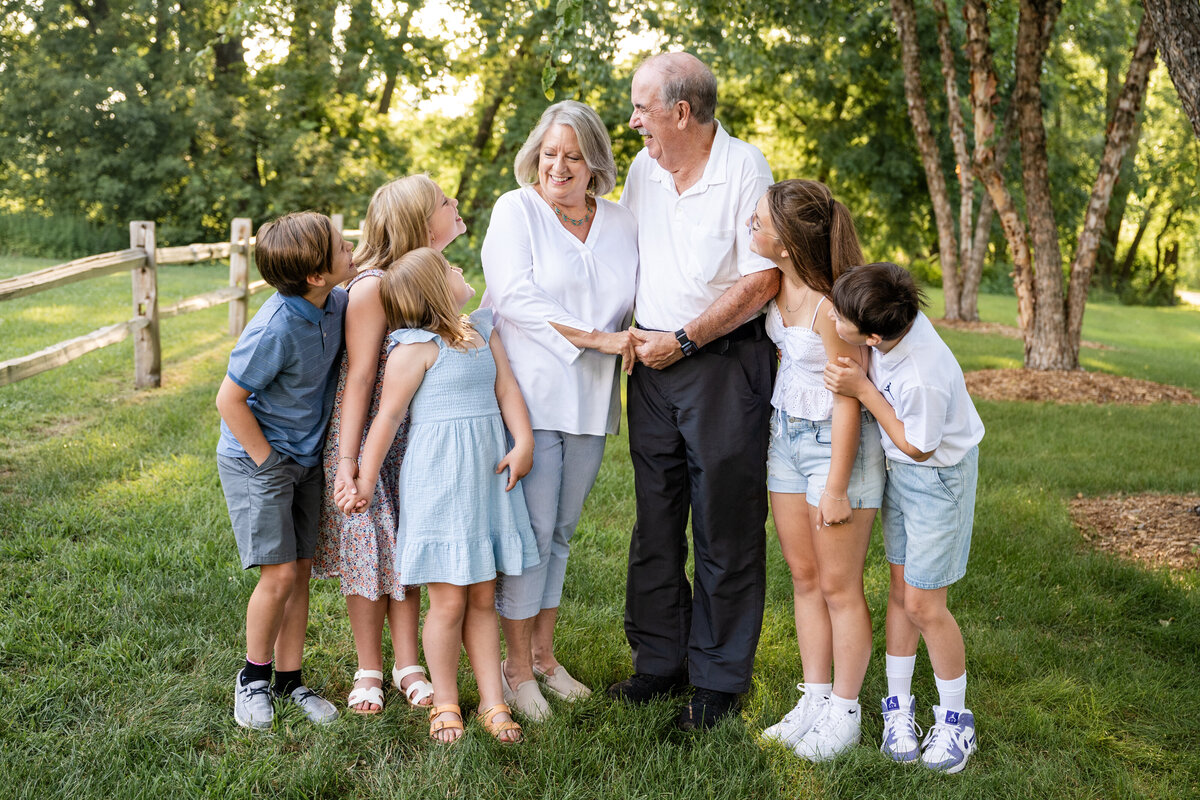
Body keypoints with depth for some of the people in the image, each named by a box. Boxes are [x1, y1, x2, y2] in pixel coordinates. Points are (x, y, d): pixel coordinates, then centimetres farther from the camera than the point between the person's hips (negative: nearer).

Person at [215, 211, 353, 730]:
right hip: (256, 460, -7)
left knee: (301, 571, 9)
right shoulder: (277, 328, -28)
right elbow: (230, 400, -20)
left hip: (305, 460, 7)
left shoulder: (335, 303, -7)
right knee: (280, 574, -7)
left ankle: (290, 680, 22)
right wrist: (267, 462, -14)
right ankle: (254, 676, 16)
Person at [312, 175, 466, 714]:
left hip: (415, 439, 6)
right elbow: (359, 376, -18)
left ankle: (407, 667, 22)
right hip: (367, 438, -6)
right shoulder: (373, 286, -18)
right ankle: (369, 672, 19)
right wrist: (346, 460, -18)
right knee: (366, 549, 5)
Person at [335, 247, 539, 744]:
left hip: (487, 476, 6)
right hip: (438, 482, -6)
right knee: (449, 601, -1)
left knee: (483, 598, 11)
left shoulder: (482, 330, 11)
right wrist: (365, 483, -6)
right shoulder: (416, 347, -10)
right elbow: (388, 416, -8)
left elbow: (506, 390, 7)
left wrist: (523, 443, -7)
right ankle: (445, 704, 16)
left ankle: (493, 703, 18)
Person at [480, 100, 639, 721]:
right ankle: (517, 668, 7)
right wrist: (596, 337, -17)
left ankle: (543, 653, 25)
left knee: (561, 529, 12)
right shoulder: (515, 210, -2)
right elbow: (515, 297, -14)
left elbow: (640, 303, 19)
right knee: (531, 528, -5)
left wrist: (641, 342, -3)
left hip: (590, 401, 5)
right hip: (528, 394, -5)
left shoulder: (621, 223, 12)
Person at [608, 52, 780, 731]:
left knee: (726, 527, 0)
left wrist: (683, 339, -14)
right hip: (653, 365, 6)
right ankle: (660, 660, 23)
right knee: (655, 520, 11)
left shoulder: (745, 168, -9)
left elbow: (763, 279, -14)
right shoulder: (643, 169, 11)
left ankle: (720, 679, 10)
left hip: (725, 363, -6)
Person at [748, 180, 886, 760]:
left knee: (838, 587, 5)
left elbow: (848, 401, -21)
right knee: (803, 577, 15)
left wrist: (835, 487, -16)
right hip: (785, 434, 8)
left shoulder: (832, 305, -26)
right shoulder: (778, 283, -3)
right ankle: (814, 699, 28)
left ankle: (844, 713, 20)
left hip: (836, 443, -8)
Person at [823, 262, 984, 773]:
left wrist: (863, 390, -23)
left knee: (923, 603, -1)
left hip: (939, 476, -7)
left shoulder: (923, 378, -38)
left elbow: (919, 445, -19)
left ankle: (954, 720, 18)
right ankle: (899, 704, 27)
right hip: (899, 469, 7)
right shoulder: (893, 317, -17)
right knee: (901, 588, 13)